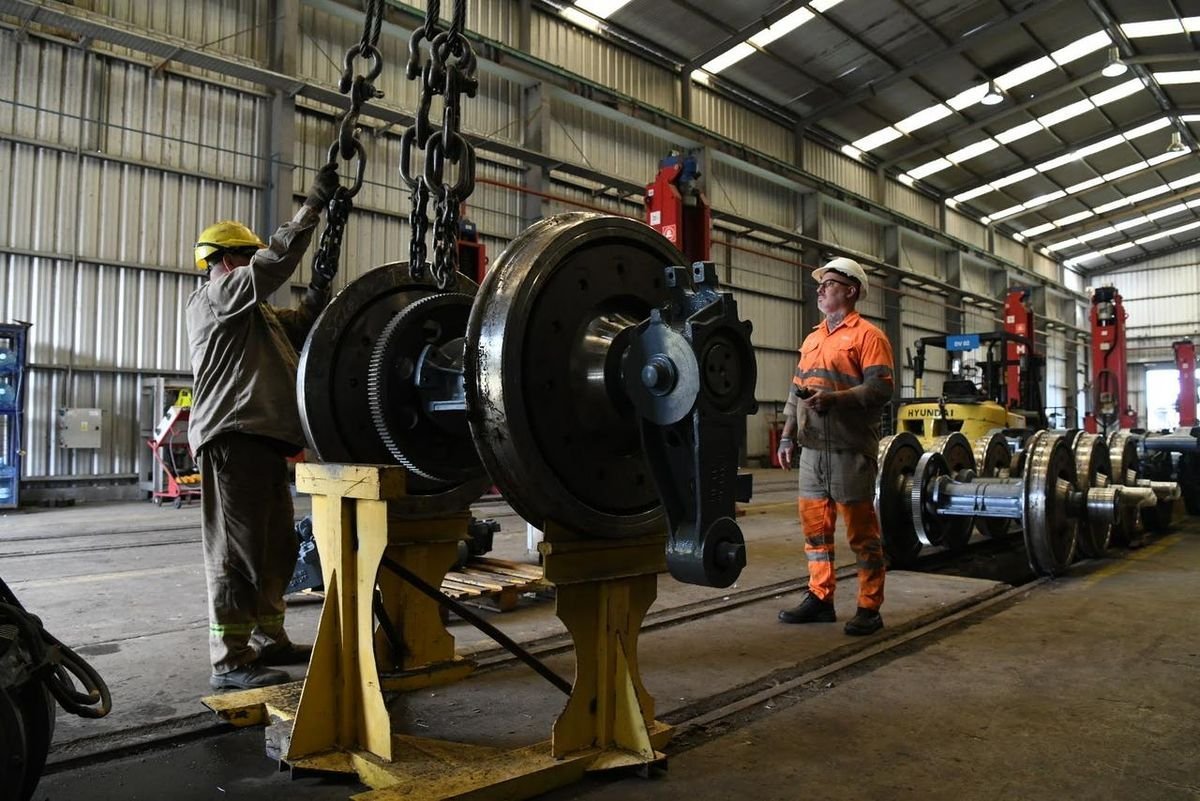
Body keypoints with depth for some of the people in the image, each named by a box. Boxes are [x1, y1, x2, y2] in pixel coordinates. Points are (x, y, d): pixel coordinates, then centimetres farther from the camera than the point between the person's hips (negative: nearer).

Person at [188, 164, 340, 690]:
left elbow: (303, 325, 23)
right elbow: (277, 259, -12)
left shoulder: (255, 313, 28)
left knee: (275, 550, 14)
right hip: (235, 438, -10)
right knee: (236, 553, -8)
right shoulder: (214, 298, -1)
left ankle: (268, 639, 24)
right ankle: (231, 661, -3)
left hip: (266, 440, 10)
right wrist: (314, 204, -8)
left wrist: (321, 284, 9)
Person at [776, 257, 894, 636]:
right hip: (812, 449, 7)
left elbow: (880, 388, -13)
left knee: (861, 529, -1)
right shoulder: (812, 339, 20)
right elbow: (796, 392, 21)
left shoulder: (867, 335, -3)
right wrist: (787, 436, 15)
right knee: (814, 524, 10)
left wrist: (835, 398, -24)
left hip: (850, 449, -7)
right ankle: (819, 598, 20)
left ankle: (869, 608, 7)